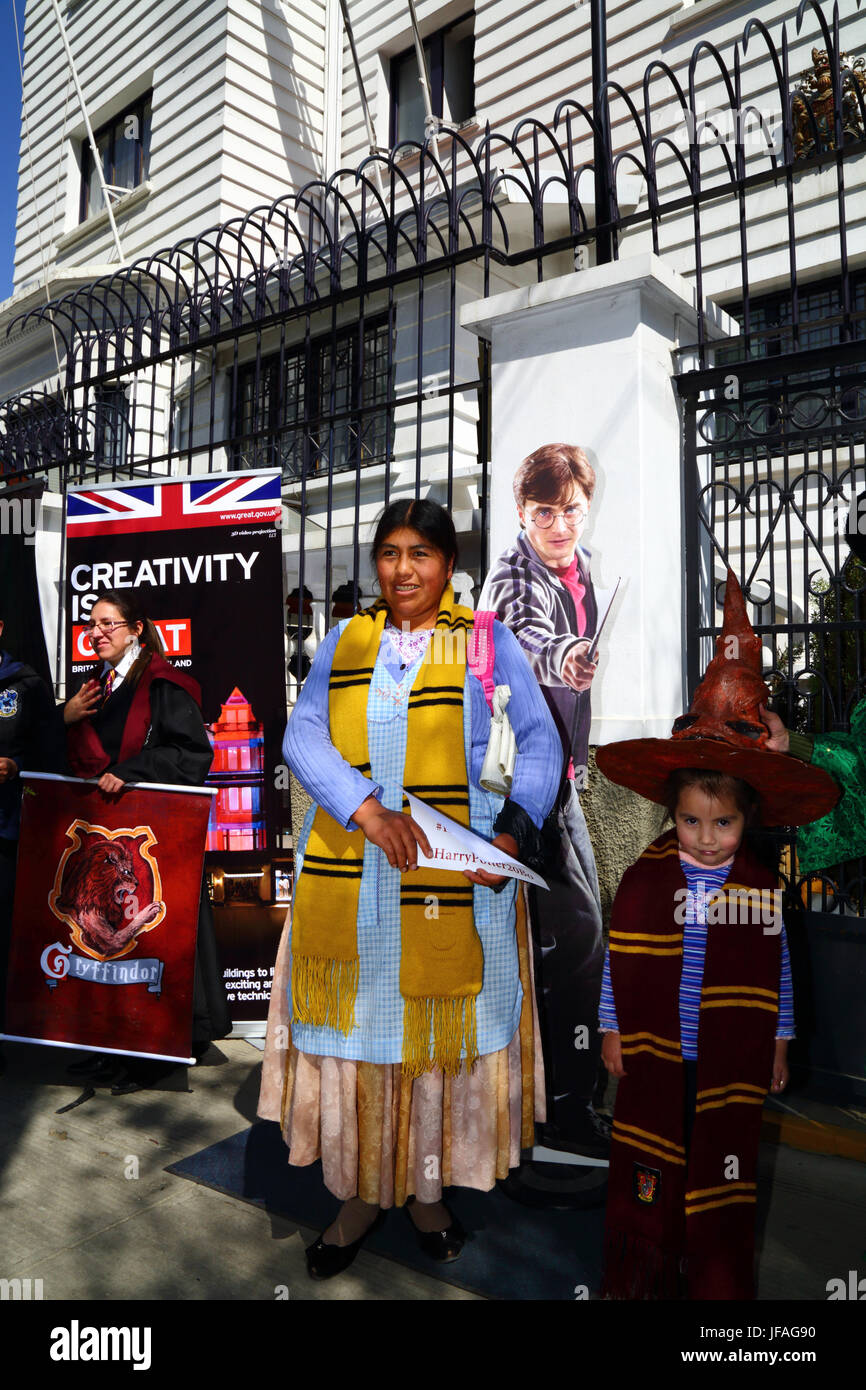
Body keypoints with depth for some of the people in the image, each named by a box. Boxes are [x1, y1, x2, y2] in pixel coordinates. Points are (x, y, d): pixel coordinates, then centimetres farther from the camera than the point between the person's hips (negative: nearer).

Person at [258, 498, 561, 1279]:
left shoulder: (487, 643, 2)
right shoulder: (345, 642, 8)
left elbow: (539, 741, -2)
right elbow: (304, 735, -3)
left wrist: (514, 828, -18)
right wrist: (367, 809, -20)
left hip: (455, 878, -2)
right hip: (348, 877, 2)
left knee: (439, 1030, 10)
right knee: (354, 1025, 11)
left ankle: (428, 1187, 33)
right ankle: (361, 1193, 31)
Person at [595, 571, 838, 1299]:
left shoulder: (764, 884, -9)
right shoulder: (644, 877, -12)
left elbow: (777, 967, 2)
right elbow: (619, 959, -5)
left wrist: (778, 1043, 7)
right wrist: (612, 1032, 0)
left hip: (732, 1061, 1)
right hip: (655, 1055, 0)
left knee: (724, 1175, 15)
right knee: (648, 1174, 15)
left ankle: (719, 1284, 36)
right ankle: (642, 1278, 36)